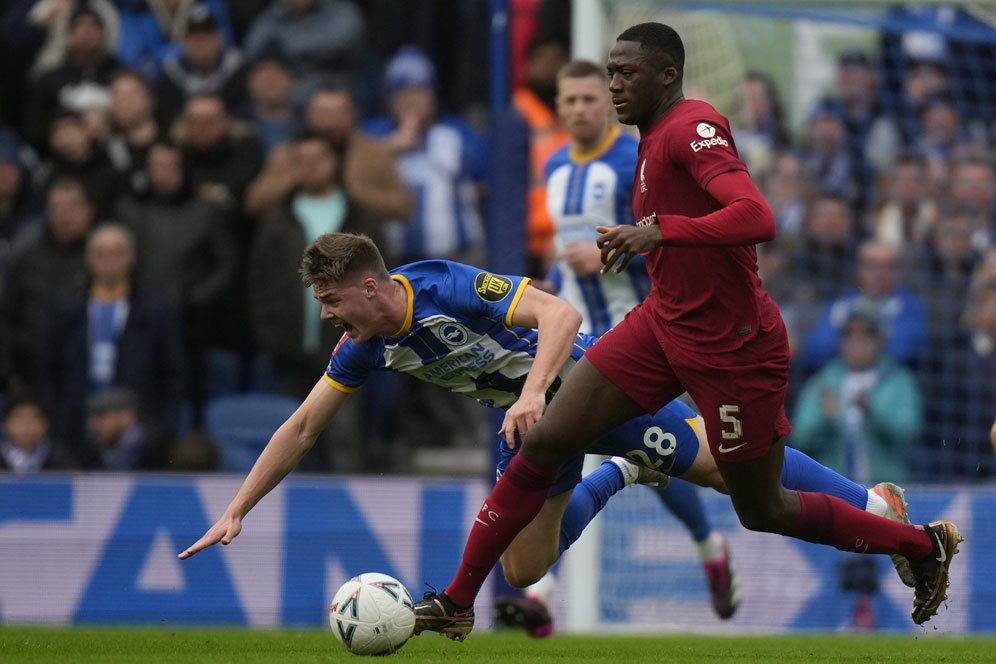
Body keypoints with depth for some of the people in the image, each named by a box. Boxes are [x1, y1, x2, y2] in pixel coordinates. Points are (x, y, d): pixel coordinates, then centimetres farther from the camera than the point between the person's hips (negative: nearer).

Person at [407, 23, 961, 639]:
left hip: (733, 350, -8)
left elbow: (757, 218, -35)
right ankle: (457, 603, 5)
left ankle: (925, 546, 28)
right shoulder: (655, 136, 7)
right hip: (664, 324, 8)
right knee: (542, 443, -2)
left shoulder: (693, 128, -21)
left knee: (761, 511, 7)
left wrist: (659, 231, -38)